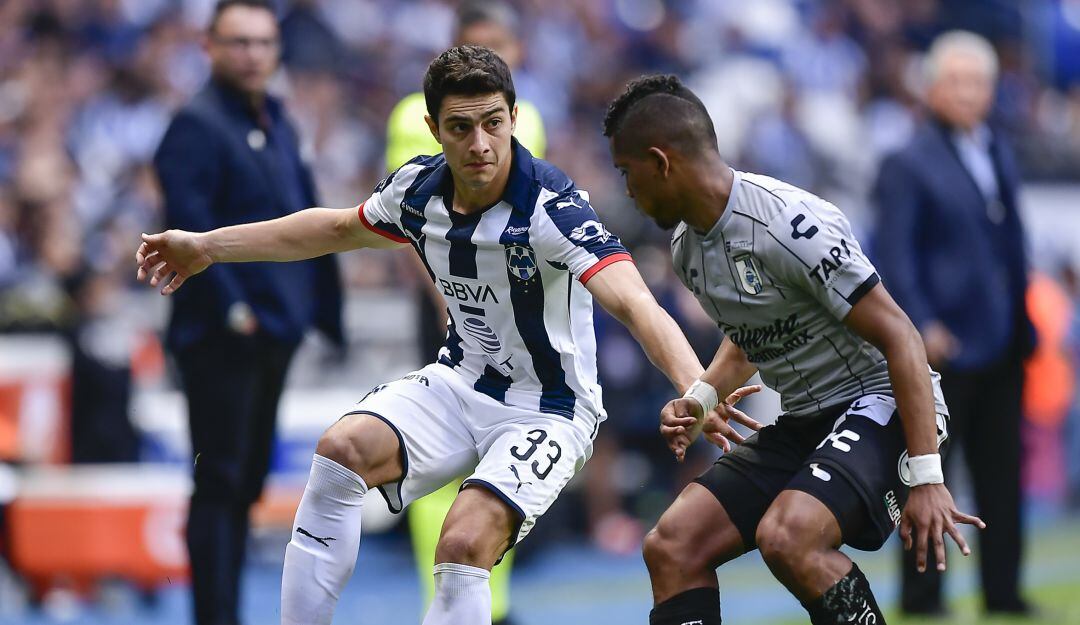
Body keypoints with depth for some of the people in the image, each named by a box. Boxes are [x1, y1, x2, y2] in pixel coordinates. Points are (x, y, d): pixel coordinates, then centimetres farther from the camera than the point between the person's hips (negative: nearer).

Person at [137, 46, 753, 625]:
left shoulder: (552, 207, -26)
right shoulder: (419, 188, -6)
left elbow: (633, 303, -40)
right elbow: (338, 228, 17)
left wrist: (696, 388, -58)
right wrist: (206, 246, 21)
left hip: (548, 411, -6)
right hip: (460, 384, 6)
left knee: (463, 545, -28)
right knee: (342, 449, -20)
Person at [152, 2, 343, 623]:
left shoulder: (278, 124, 16)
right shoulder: (197, 126, -11)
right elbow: (190, 225, -19)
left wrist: (323, 308, 15)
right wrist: (232, 309, -23)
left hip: (274, 332, 9)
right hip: (223, 333, -8)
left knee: (247, 483, 13)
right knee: (220, 483, -8)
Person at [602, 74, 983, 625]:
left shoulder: (790, 224, -23)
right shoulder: (687, 247, 6)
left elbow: (898, 336, -22)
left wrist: (925, 478, -26)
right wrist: (701, 397, 5)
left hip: (880, 406, -9)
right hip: (801, 423, 9)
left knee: (786, 537, -33)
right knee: (671, 546, -3)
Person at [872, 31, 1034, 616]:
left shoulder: (999, 151, 14)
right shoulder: (909, 165, -8)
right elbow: (894, 256, -13)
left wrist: (1023, 322, 14)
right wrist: (922, 326, -22)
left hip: (1002, 346, 7)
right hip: (948, 343, -7)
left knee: (1002, 474, 10)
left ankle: (1002, 591, 16)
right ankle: (921, 595, 5)